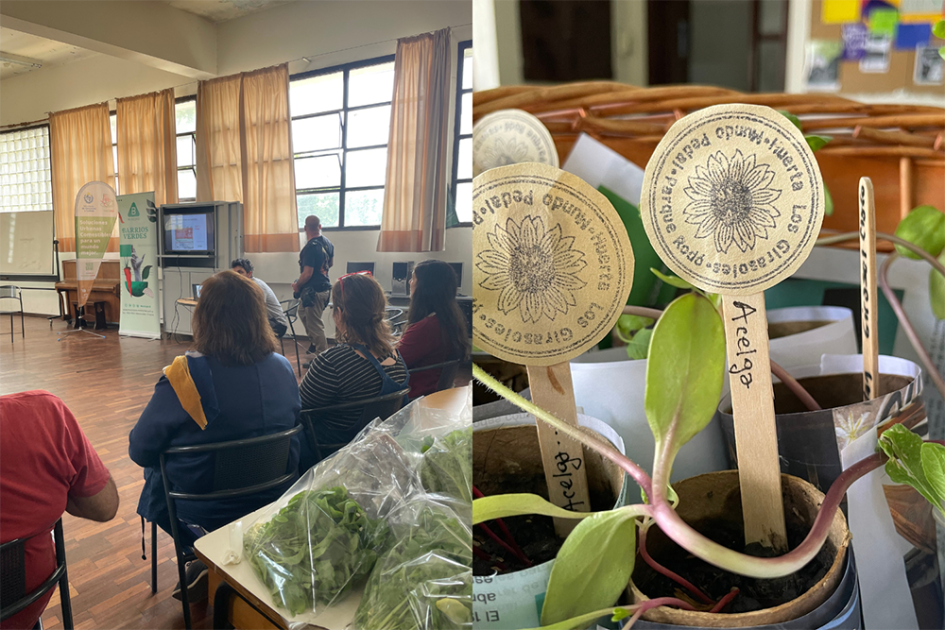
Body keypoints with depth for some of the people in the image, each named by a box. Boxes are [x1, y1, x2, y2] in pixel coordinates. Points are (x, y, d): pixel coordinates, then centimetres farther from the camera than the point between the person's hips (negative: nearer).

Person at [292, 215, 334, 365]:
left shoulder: (310, 247, -22)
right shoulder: (328, 243, 4)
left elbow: (307, 274, -22)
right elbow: (330, 263, 20)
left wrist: (297, 286, -7)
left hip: (313, 290, -10)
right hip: (325, 286, 10)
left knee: (315, 325, -1)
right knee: (303, 313, 27)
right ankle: (314, 344, 32)